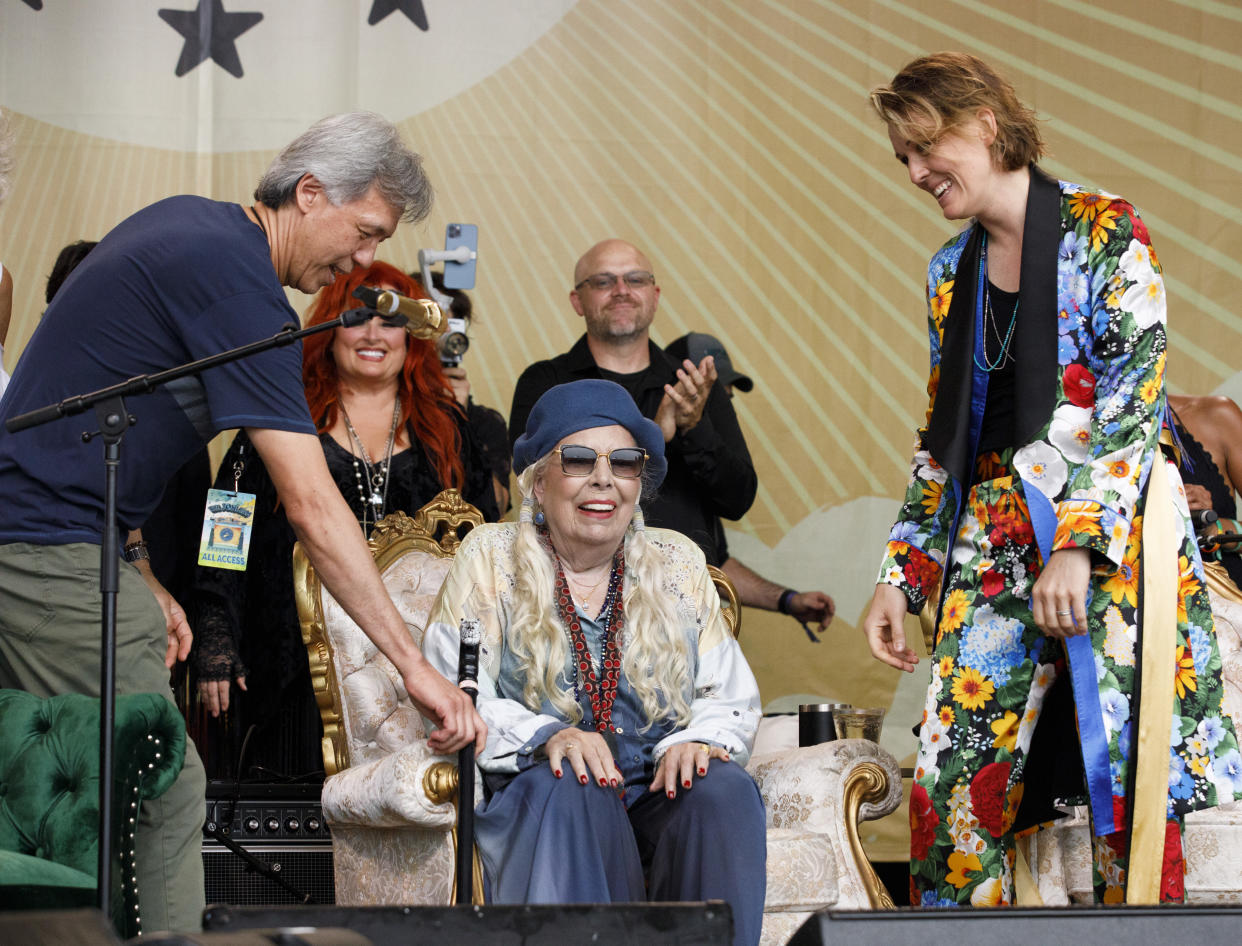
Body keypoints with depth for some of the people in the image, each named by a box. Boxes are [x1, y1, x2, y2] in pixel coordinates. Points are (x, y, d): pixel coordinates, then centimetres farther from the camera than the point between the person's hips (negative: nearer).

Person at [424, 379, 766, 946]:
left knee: (725, 790, -29)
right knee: (569, 789, -36)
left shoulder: (677, 565, 16)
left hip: (660, 795, 3)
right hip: (529, 803, -2)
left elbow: (731, 697, 13)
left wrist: (698, 740, -12)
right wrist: (545, 737, -21)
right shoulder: (491, 561, 8)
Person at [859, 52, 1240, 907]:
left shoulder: (1104, 233, -4)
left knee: (1130, 785, -6)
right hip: (992, 549, 6)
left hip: (1111, 541, -5)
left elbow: (1136, 394, -12)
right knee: (951, 786, -3)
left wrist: (1076, 542, -19)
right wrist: (901, 573, 12)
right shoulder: (952, 272, 16)